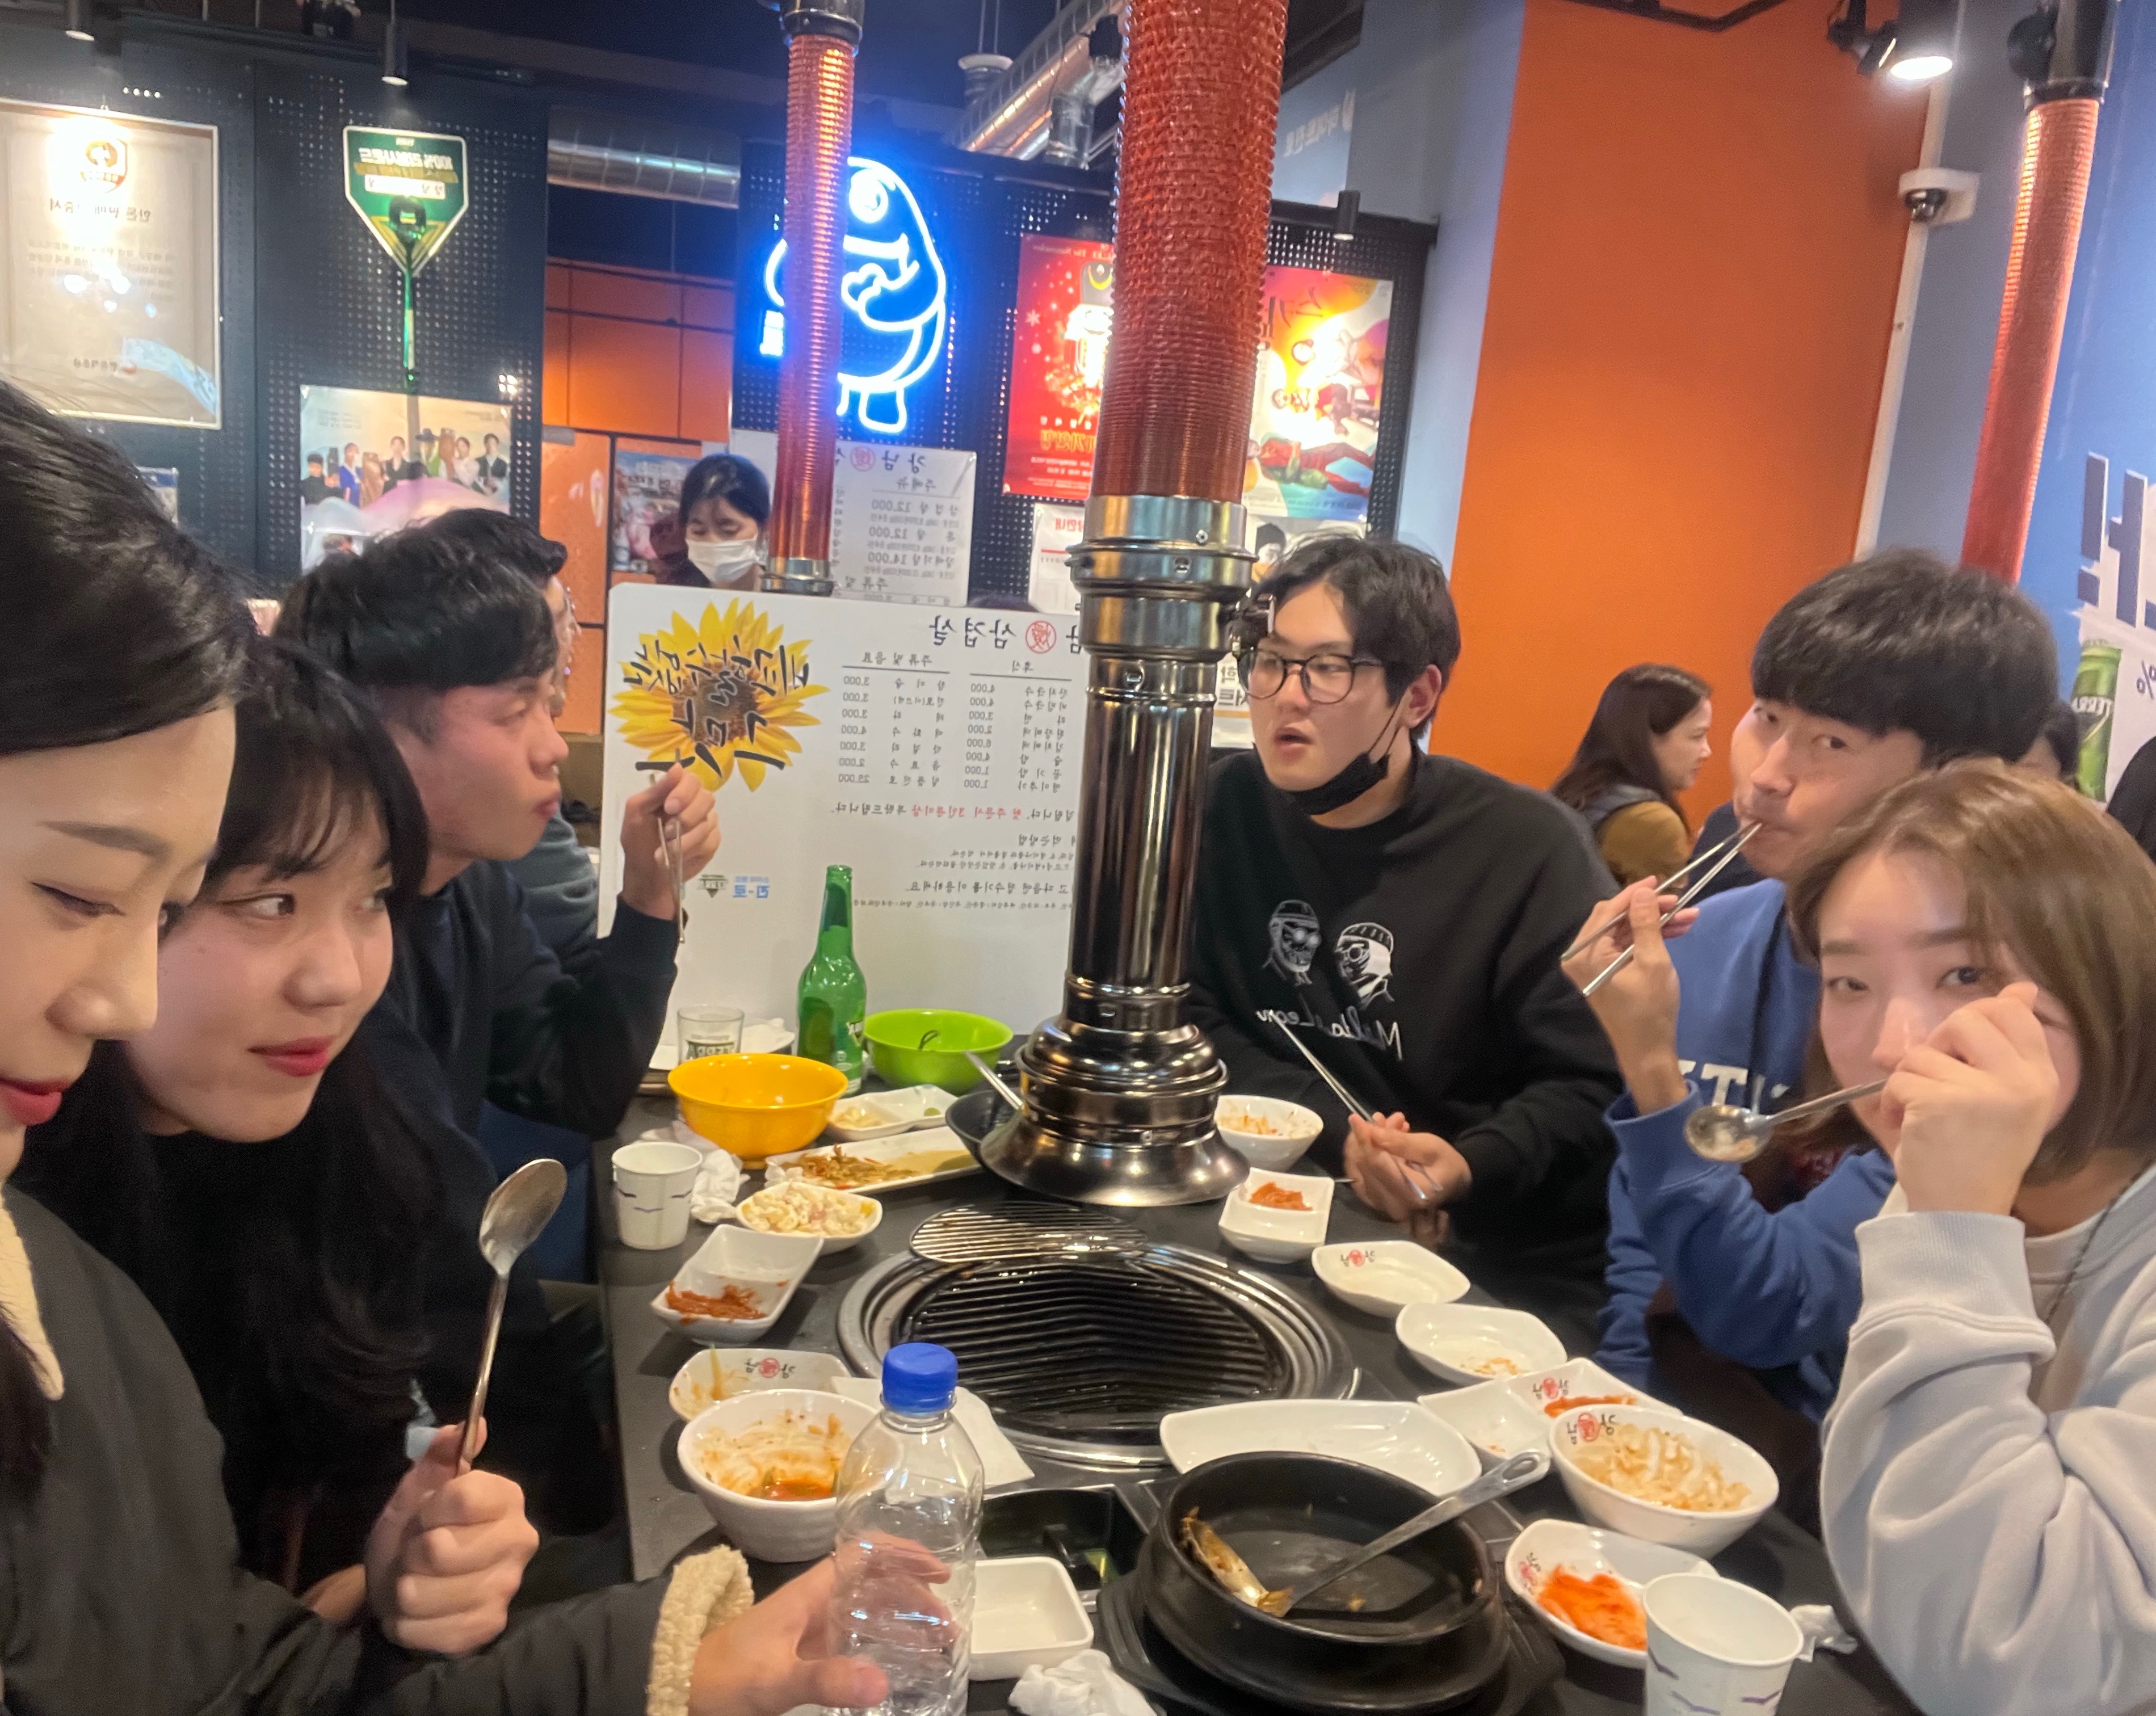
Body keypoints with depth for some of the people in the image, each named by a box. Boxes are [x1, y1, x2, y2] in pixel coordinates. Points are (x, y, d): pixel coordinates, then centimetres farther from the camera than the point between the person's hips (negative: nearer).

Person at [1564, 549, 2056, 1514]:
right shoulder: (1704, 942, -3)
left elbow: (1761, 1318, -20)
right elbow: (1637, 1247, 4)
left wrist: (1649, 1068, -29)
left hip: (1824, 1486, -5)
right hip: (1662, 1430, 5)